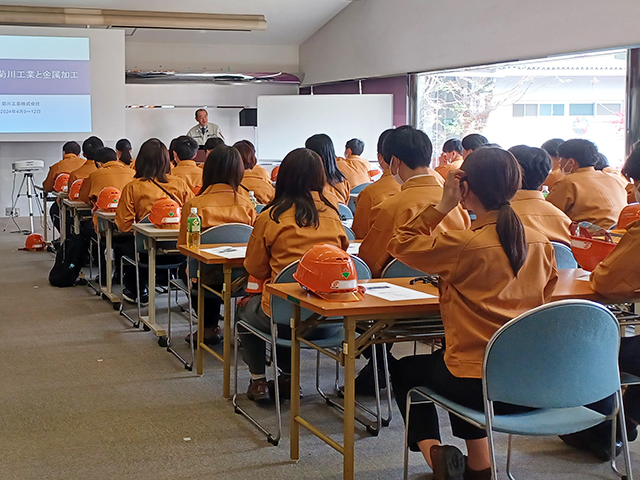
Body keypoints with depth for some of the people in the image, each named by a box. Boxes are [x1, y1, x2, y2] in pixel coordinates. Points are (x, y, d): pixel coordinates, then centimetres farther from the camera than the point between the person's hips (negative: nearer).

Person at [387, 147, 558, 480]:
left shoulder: (463, 245, -18)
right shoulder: (541, 244, -2)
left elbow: (400, 244, -4)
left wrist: (443, 206, -5)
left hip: (478, 386, -5)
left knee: (405, 369, 26)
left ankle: (432, 450, 7)